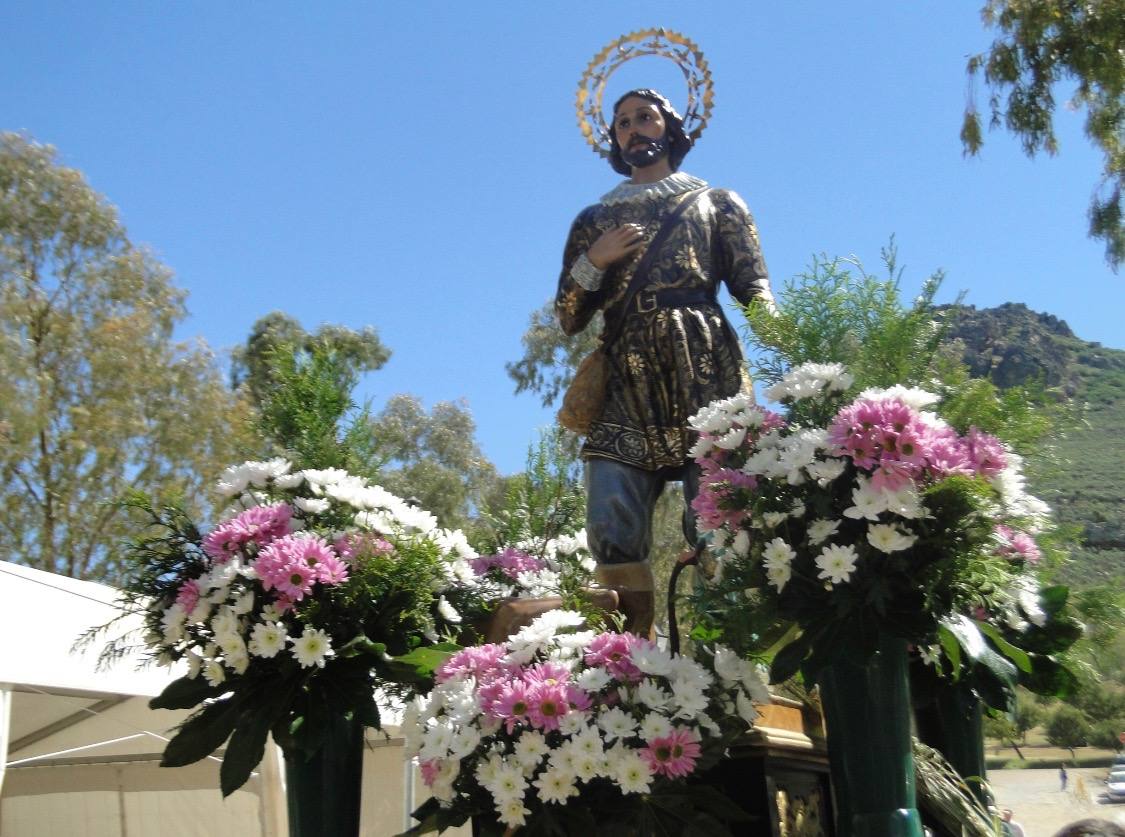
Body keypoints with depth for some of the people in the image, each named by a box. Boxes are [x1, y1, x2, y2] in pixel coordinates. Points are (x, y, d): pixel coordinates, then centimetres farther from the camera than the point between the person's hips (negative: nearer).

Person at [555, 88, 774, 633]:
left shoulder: (717, 202, 21)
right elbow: (569, 319, 19)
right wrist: (593, 262, 2)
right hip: (625, 383, 2)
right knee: (613, 530, -12)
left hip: (705, 374, -1)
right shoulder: (595, 219, 25)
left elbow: (754, 289, 10)